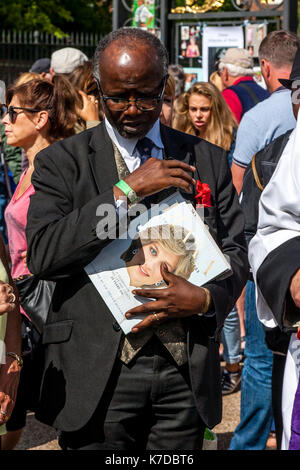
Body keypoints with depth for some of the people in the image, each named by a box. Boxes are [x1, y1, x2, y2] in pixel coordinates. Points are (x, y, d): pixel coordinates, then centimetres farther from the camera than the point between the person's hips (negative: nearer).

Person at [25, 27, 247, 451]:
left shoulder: (208, 160, 10)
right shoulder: (61, 161, 2)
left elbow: (236, 252, 12)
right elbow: (42, 255, -11)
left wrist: (205, 299, -9)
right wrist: (125, 190, -16)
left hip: (186, 371, 2)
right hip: (98, 374, -2)